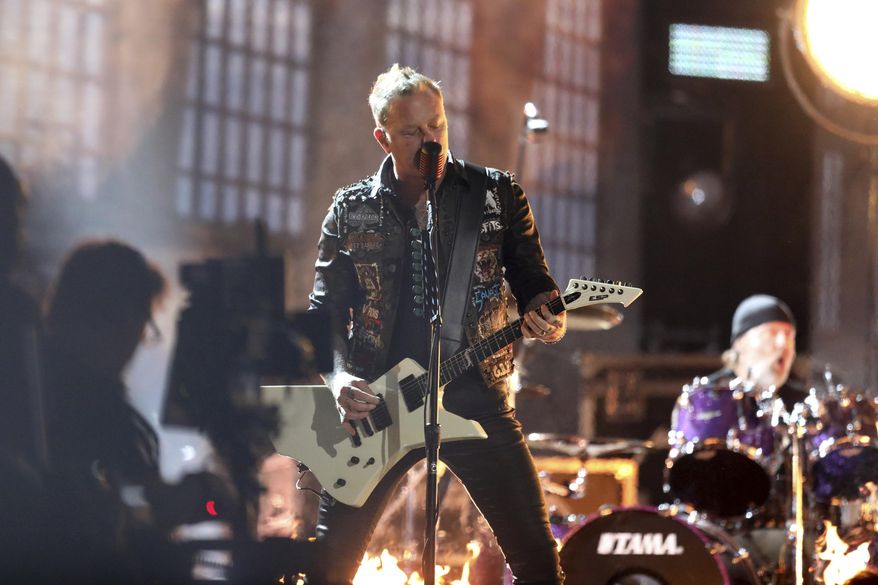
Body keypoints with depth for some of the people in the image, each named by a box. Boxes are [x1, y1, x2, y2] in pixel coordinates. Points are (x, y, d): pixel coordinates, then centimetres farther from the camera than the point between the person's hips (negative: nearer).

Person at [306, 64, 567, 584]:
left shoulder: (497, 195, 6)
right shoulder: (352, 211, 7)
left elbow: (532, 280, 9)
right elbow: (326, 311, 8)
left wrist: (545, 316, -14)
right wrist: (340, 377, -10)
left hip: (475, 398, 0)